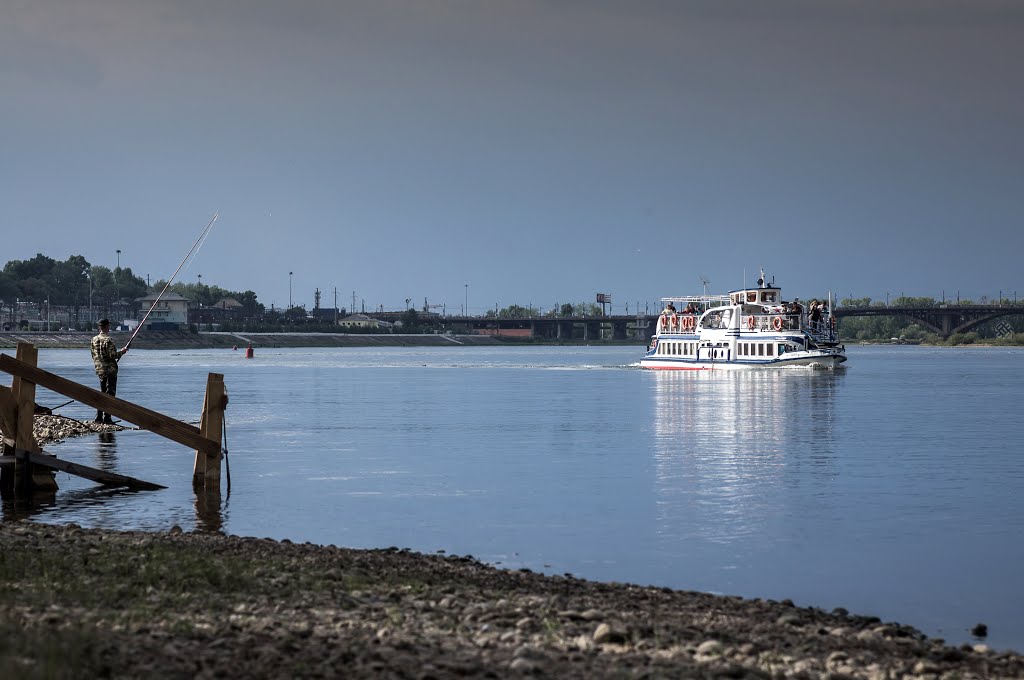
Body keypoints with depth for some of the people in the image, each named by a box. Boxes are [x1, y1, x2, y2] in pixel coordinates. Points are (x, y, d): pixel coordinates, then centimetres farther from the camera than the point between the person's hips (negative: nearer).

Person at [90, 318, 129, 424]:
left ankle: (99, 417, 15)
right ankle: (107, 418, -6)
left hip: (99, 370, 7)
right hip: (110, 369, -7)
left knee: (102, 392, 16)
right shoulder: (108, 340, -17)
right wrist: (122, 351, -3)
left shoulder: (94, 340, 6)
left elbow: (94, 356, 13)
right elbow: (113, 355, -20)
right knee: (110, 393, -3)